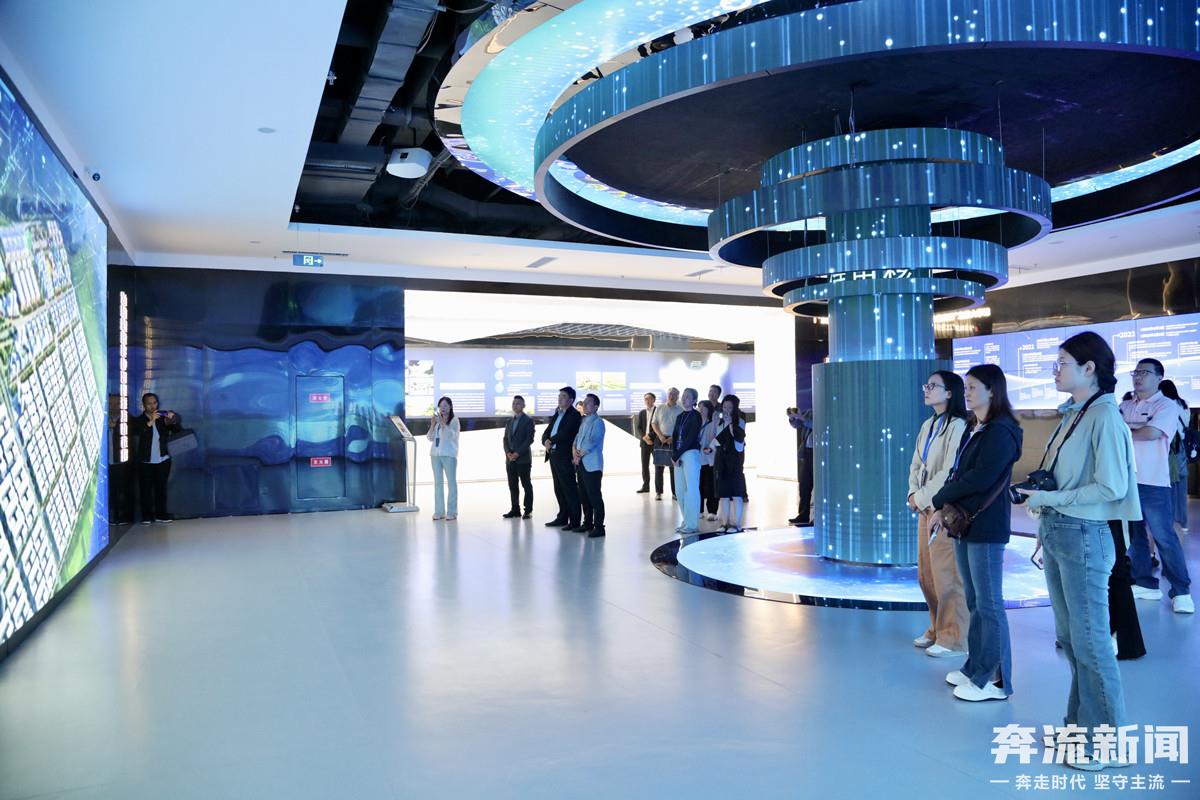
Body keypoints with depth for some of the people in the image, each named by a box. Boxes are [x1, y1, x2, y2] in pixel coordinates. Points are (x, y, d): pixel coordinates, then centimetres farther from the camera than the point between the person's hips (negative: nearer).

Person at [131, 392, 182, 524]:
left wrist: (172, 421, -22)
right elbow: (135, 431, -19)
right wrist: (150, 422, -30)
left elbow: (177, 430, -2)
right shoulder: (139, 420, 0)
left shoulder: (163, 417, 6)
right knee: (146, 489, -1)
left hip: (163, 460, 2)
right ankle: (146, 516, 4)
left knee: (161, 488, 5)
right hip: (145, 462, -2)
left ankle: (161, 514, 12)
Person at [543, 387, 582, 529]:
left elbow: (565, 434, -20)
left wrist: (551, 441, -7)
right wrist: (546, 441, -5)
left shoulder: (574, 415, -9)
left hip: (565, 457, -8)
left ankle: (574, 521, 3)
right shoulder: (557, 414, 18)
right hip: (554, 455, 9)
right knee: (559, 489, 14)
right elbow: (547, 432, 16)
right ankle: (562, 517, 22)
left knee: (570, 490, -3)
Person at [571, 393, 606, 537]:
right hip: (581, 464, 8)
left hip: (592, 465, -8)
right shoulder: (583, 421, 16)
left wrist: (579, 455, -8)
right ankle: (587, 523, 23)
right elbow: (577, 438, 14)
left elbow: (592, 443, -15)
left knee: (594, 496, -8)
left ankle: (599, 527, -5)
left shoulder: (598, 422, -8)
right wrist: (574, 452, -4)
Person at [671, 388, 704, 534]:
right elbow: (674, 436, 12)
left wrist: (676, 455, -11)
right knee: (680, 490, 8)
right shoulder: (680, 417, 17)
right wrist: (673, 455, -3)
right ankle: (686, 521, 16)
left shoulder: (695, 416, -6)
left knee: (691, 489, -6)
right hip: (679, 456, 8)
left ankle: (692, 524, -1)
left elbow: (691, 438, -12)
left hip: (691, 454, -8)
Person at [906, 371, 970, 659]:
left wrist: (922, 498, -11)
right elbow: (916, 466, 15)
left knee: (946, 575, -3)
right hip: (925, 508, 8)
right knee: (926, 575, 13)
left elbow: (949, 473, -17)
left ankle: (954, 639, 8)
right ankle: (937, 629, 27)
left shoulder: (957, 426, -12)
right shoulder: (928, 426, 14)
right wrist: (913, 494, 1)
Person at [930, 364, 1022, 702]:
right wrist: (944, 509, 0)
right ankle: (975, 668, 25)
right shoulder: (973, 430, 15)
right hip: (963, 523, 9)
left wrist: (939, 500, -8)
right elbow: (957, 472, 12)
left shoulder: (1001, 432, -12)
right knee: (974, 601, 15)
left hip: (986, 527, -9)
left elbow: (980, 479, -19)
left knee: (989, 604, -1)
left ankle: (995, 680, 8)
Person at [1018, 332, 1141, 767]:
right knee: (1069, 636, 15)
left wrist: (1049, 499, -16)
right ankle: (1081, 724, 29)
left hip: (1083, 536, -8)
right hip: (1056, 533, 8)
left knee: (1089, 640, 0)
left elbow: (1111, 487, -18)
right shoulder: (1071, 415, 12)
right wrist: (1042, 509, 7)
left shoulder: (1104, 417, -13)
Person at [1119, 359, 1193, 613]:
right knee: (1133, 535, 10)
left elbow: (1151, 433, -19)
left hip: (1153, 483, -6)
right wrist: (1135, 426, -16)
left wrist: (1124, 430, -4)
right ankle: (1146, 584, 20)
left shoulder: (1167, 406, -4)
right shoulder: (1126, 406, 13)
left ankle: (1181, 591, 6)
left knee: (1164, 538, -3)